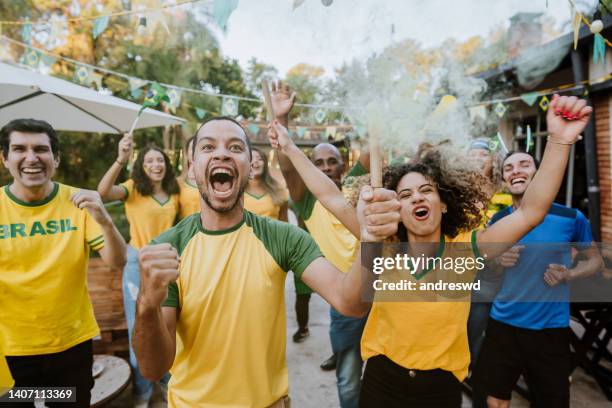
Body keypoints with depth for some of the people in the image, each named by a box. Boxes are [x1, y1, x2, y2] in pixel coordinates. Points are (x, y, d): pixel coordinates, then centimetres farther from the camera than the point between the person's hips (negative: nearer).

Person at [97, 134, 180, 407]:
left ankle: (167, 379, 37)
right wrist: (120, 160, -40)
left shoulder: (174, 194, 4)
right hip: (139, 263, -3)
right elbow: (103, 192, -27)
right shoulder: (133, 189, -7)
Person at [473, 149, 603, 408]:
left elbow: (595, 260, 4)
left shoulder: (570, 217, -9)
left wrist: (568, 275, -16)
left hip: (551, 328, -2)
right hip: (503, 323, 2)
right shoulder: (498, 221, -1)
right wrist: (498, 260, -10)